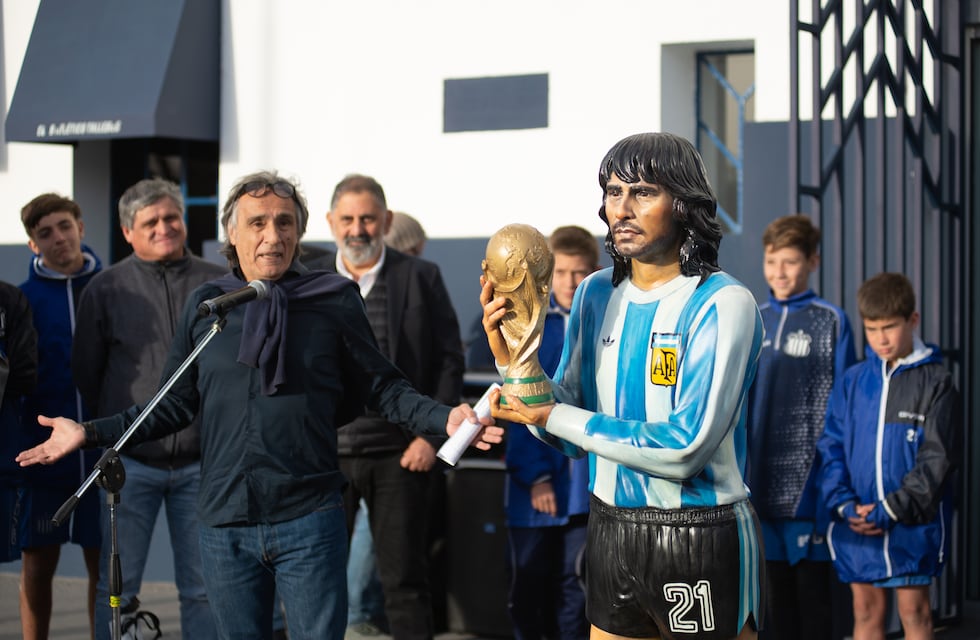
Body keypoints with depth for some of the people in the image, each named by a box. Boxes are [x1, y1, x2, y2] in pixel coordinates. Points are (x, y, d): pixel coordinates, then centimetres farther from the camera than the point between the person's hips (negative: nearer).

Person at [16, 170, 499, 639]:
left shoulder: (334, 300, 0)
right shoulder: (204, 306, 6)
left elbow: (382, 388, 5)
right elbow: (175, 404, 12)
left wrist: (444, 418, -12)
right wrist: (89, 433, 5)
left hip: (309, 521, -2)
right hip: (224, 527, 3)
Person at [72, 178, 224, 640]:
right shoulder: (105, 289, 3)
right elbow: (84, 373, 10)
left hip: (202, 462, 1)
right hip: (131, 462, -1)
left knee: (203, 587, 8)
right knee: (117, 586, 1)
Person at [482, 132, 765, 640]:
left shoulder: (721, 303, -14)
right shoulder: (597, 294, 5)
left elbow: (684, 449, -22)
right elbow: (567, 437, 6)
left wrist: (553, 417, -15)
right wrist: (511, 359, -10)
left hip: (699, 539, -5)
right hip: (610, 533, 6)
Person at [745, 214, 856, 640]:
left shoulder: (831, 322, -2)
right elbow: (740, 398, 14)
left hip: (809, 480, -4)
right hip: (763, 478, 4)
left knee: (812, 587, 1)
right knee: (774, 588, 10)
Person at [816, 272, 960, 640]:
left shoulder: (935, 382, -4)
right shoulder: (853, 381, 7)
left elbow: (936, 458, -9)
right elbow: (831, 447, 6)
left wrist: (892, 509, -16)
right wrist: (843, 503, -10)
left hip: (913, 523, -3)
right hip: (856, 525, 3)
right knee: (866, 610, 9)